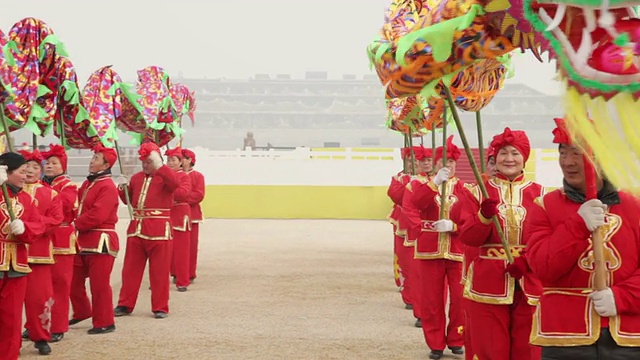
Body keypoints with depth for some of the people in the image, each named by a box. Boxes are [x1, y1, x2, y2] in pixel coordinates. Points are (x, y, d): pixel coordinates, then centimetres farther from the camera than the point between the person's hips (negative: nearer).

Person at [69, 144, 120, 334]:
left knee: (99, 284, -3)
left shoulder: (108, 187, -15)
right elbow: (78, 206, 17)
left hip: (100, 241, -10)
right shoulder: (88, 184, 15)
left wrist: (75, 224, -16)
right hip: (83, 240, 10)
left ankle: (104, 323, 7)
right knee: (74, 280, 18)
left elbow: (97, 215, -24)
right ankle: (82, 312, 37)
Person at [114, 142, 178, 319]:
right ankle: (125, 305, 18)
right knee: (130, 269, 9)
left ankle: (160, 307, 10)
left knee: (159, 271, 1)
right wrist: (123, 189, 2)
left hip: (159, 229, -5)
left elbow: (175, 183, -26)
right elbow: (129, 200, 22)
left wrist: (159, 165, -24)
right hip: (136, 227, 5)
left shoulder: (165, 176, -2)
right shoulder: (136, 177, 15)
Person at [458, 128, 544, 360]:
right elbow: (468, 238, -4)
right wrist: (484, 216, -22)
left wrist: (527, 261, -15)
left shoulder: (538, 193, 6)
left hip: (529, 285, 1)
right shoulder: (480, 191, 3)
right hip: (487, 285, -1)